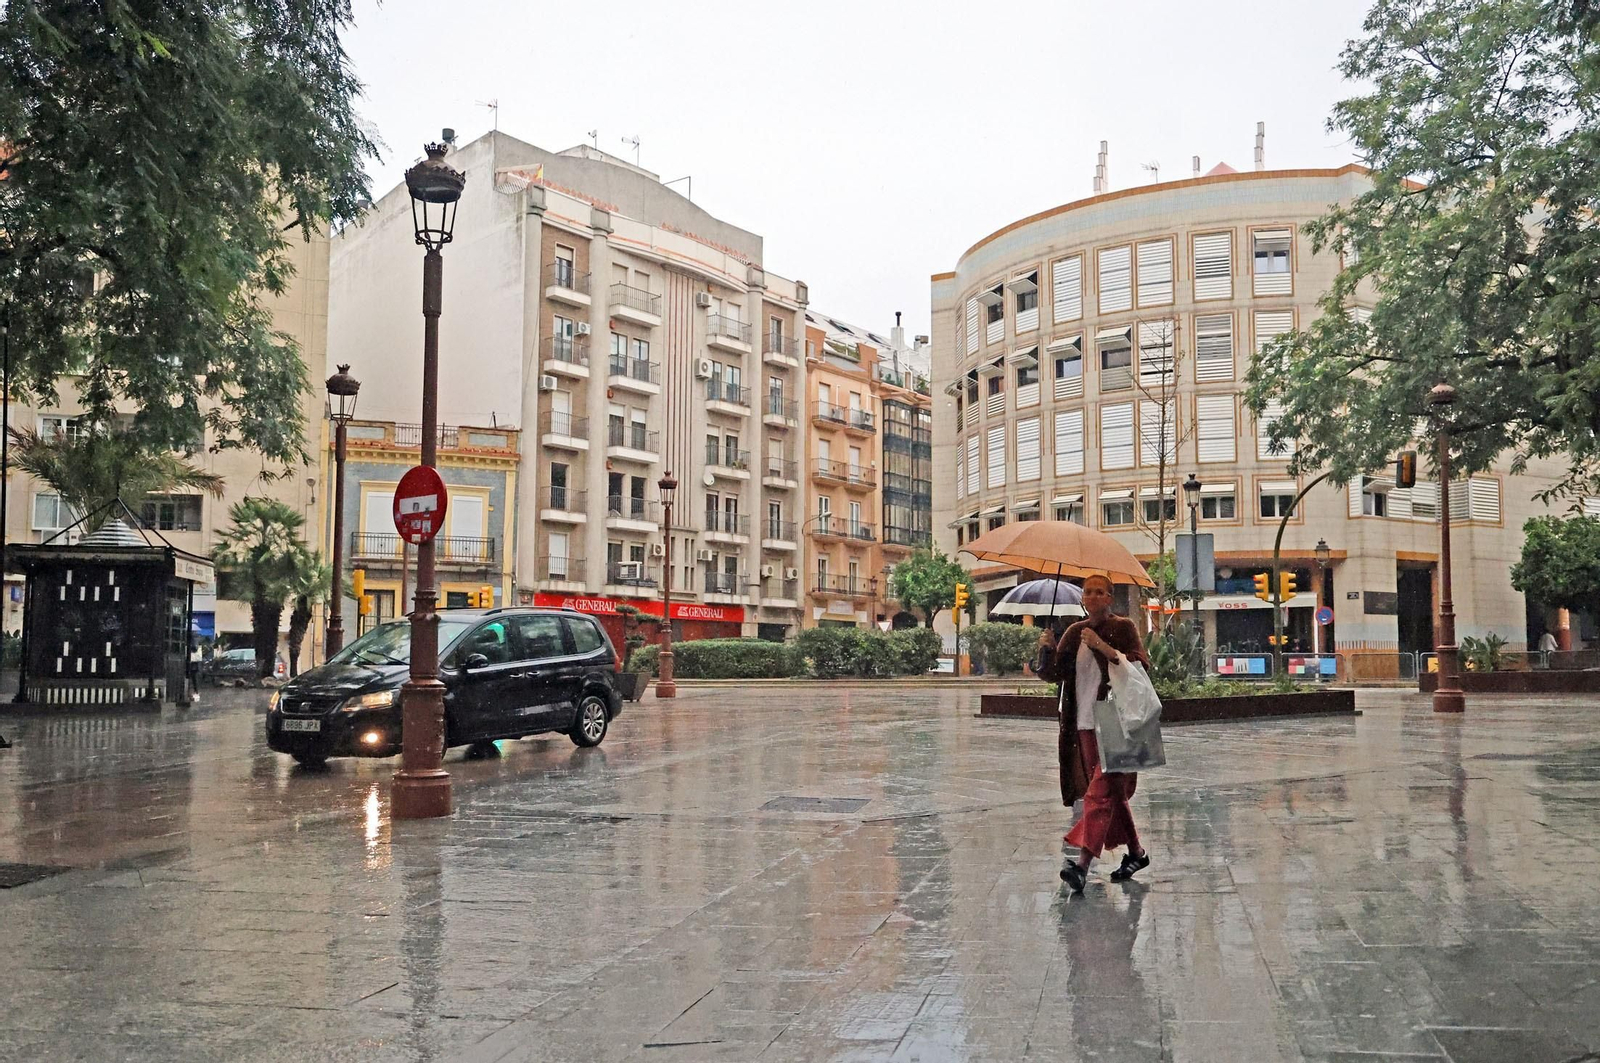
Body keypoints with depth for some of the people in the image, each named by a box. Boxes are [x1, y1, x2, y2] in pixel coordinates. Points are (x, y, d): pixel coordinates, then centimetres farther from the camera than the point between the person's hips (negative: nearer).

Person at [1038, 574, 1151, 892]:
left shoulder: (1123, 627, -2)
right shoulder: (1075, 633, 13)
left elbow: (1141, 666, -15)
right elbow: (1054, 674, 10)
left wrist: (1103, 646, -23)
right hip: (1085, 725, 6)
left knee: (1100, 793, -14)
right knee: (1112, 793, 14)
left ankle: (1083, 865, -20)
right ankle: (1136, 853, 29)